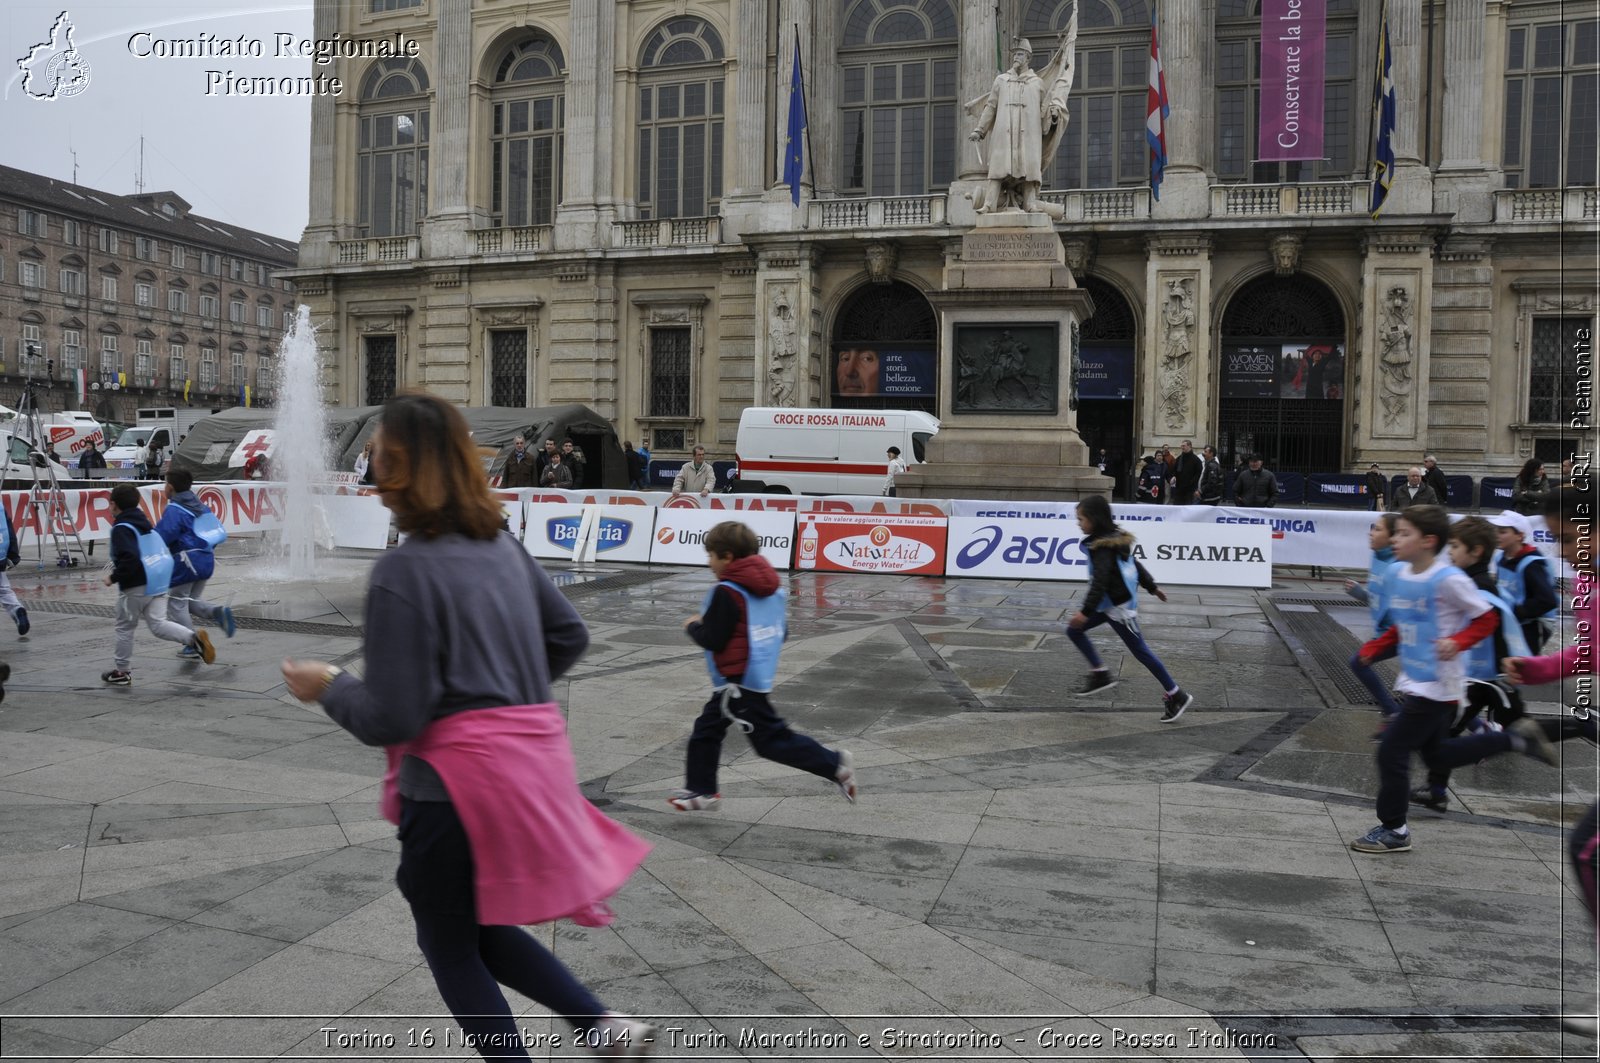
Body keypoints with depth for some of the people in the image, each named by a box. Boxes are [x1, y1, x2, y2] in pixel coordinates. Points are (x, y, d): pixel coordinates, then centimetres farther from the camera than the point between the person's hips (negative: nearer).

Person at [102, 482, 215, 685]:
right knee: (158, 625, 4)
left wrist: (114, 577, -14)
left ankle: (121, 671, 21)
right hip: (158, 582, 7)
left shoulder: (121, 528, -14)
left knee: (124, 628, 10)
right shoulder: (144, 522, 14)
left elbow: (130, 559, -27)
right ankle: (194, 638, -19)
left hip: (136, 587, -7)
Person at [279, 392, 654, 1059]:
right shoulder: (502, 546, 4)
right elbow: (569, 636, 14)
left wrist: (328, 688, 0)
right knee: (482, 927, 26)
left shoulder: (402, 572, -19)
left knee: (450, 946, 15)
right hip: (531, 760, 8)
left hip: (457, 780, -7)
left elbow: (390, 720, -17)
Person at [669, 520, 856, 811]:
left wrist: (693, 625, 0)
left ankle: (833, 764, -4)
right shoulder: (772, 587, 7)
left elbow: (712, 639, -20)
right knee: (706, 729, 18)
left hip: (740, 682, -10)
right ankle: (701, 790, 26)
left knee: (771, 738, -4)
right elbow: (781, 631, 12)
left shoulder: (727, 593, -19)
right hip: (759, 675, 10)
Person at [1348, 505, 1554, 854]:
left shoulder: (1449, 580, -19)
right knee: (1436, 754, 21)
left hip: (1437, 686, -9)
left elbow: (1487, 619, -11)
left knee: (1392, 752, -5)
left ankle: (1393, 831, 11)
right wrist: (1374, 648, 6)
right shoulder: (1397, 572, 3)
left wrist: (1457, 642, -26)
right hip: (1414, 681, 9)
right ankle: (1515, 737, 33)